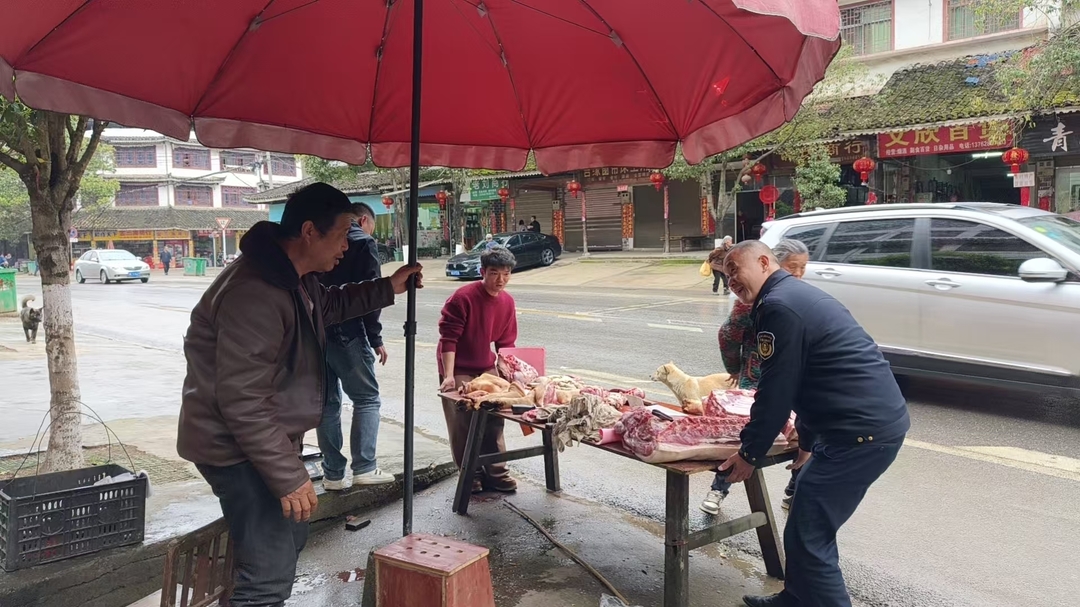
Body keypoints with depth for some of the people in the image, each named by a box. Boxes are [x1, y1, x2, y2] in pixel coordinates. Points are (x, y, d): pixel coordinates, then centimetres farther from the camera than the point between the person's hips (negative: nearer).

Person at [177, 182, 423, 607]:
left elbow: (330, 306, 28)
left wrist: (388, 289, 17)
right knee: (270, 571, -9)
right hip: (238, 445, -11)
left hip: (268, 438, 11)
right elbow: (242, 401, -30)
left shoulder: (295, 277, 5)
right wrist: (289, 476, -26)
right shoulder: (256, 294, -28)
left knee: (290, 540, 24)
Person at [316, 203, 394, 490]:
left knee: (327, 402, 11)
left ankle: (333, 474, 13)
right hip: (345, 332, -6)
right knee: (367, 399, 4)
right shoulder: (364, 242, -2)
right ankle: (364, 468, -2)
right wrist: (376, 338, -8)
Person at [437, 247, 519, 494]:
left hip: (486, 368, 6)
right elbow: (448, 338, -20)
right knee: (462, 423, -3)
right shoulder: (463, 297, -21)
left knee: (493, 418, 8)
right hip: (458, 371, -6)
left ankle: (495, 471, 18)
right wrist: (449, 376, -25)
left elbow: (506, 342, 8)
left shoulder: (507, 302, -2)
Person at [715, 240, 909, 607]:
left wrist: (749, 453, -4)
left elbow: (776, 392, -14)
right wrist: (807, 441, 31)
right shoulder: (798, 295, 19)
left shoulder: (777, 305, -13)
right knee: (808, 521, 21)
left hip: (862, 432, -11)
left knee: (809, 536, -4)